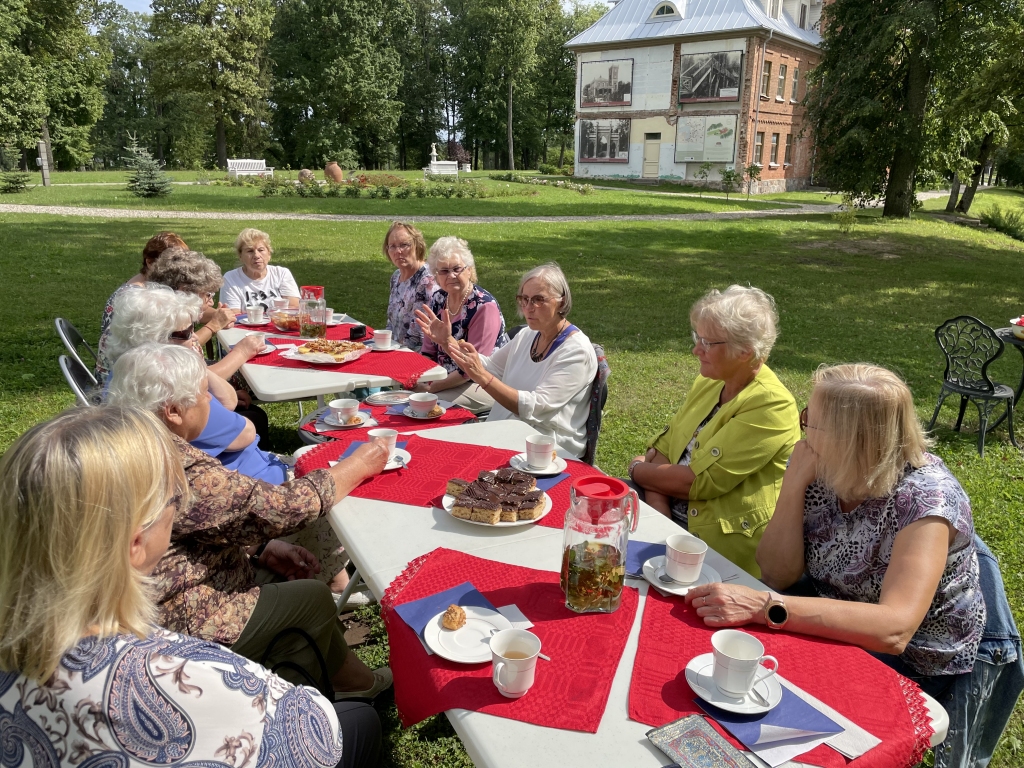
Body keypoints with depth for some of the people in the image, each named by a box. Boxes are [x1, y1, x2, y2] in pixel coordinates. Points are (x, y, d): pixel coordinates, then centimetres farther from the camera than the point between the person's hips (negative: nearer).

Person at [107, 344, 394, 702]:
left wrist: (263, 547, 1)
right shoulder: (182, 473, -32)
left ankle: (352, 677, 28)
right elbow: (285, 506, -23)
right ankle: (353, 682, 31)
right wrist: (360, 464, -10)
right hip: (184, 624, -9)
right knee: (315, 597, 5)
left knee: (288, 576, 14)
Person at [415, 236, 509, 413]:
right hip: (445, 378, 7)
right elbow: (428, 352, 10)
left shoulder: (484, 307, -18)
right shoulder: (437, 300, 3)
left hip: (483, 385, -7)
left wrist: (433, 387, -20)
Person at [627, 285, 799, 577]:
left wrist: (638, 469, -4)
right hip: (673, 521, 8)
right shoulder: (708, 382, 7)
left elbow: (697, 481, -21)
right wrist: (660, 517, -11)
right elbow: (663, 449, 6)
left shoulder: (771, 406, -18)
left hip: (726, 551, -7)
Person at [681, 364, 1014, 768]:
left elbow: (893, 631, -39)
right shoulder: (828, 471, -10)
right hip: (834, 634, 5)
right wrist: (794, 483, -24)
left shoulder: (925, 497, -27)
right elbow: (779, 575, -11)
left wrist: (762, 606, -46)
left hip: (915, 670, -5)